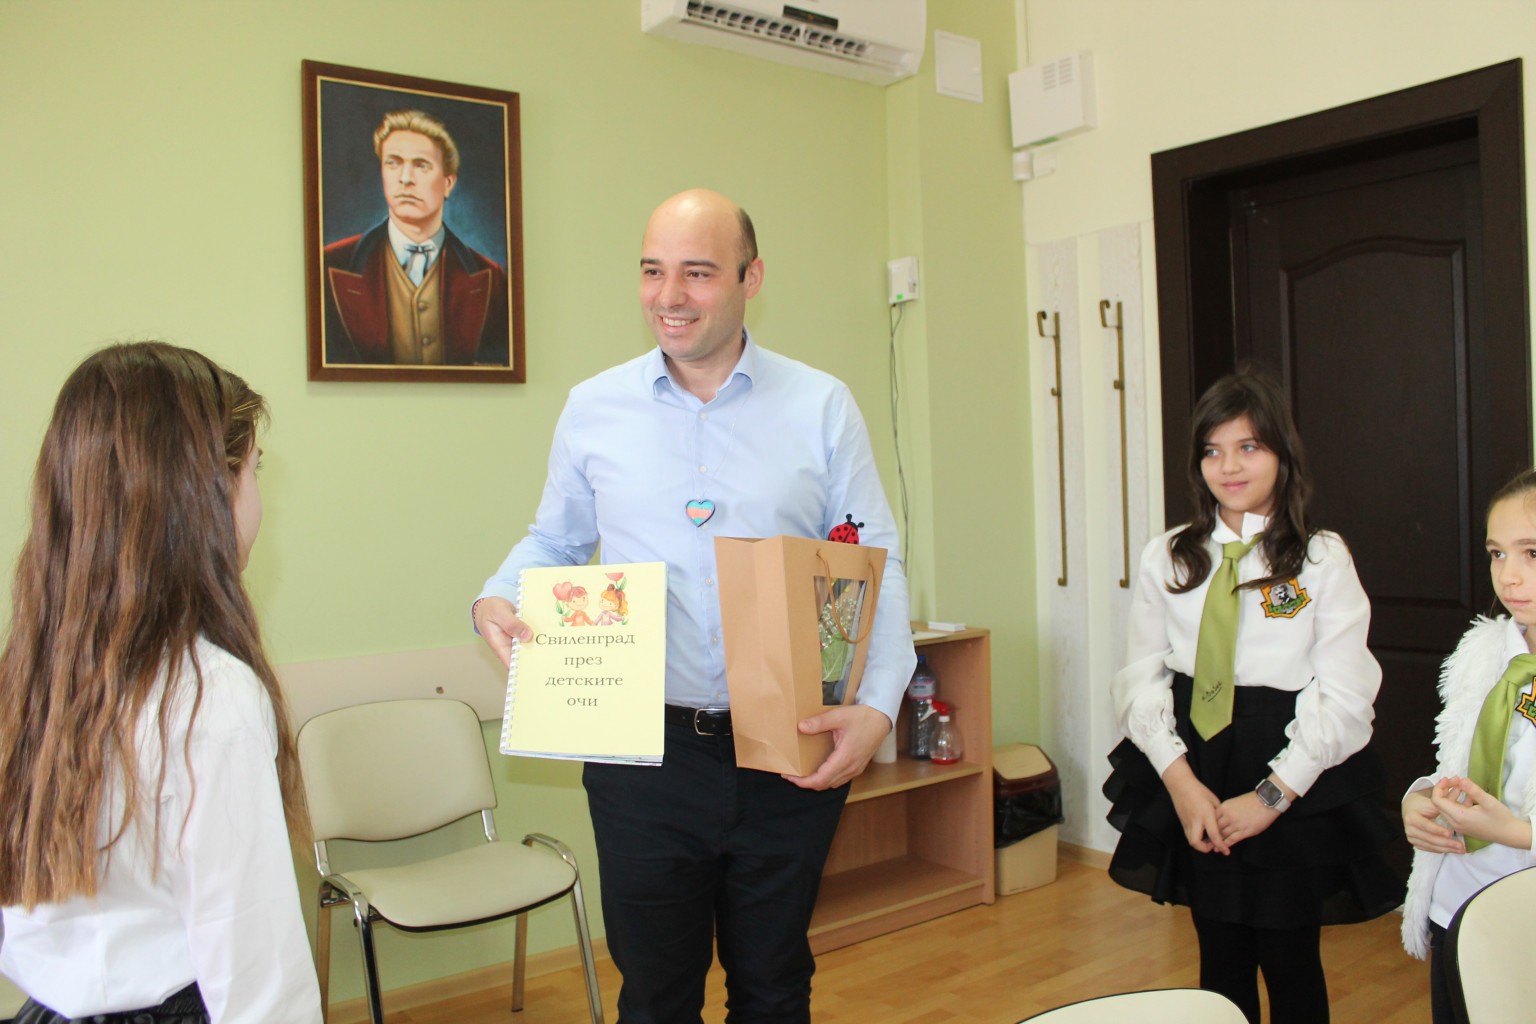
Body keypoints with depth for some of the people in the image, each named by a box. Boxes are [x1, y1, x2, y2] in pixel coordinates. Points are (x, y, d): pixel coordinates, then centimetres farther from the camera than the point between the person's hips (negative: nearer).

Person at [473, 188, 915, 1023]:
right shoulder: (593, 409, 3)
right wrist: (497, 600, -7)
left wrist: (877, 706, -12)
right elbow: (552, 542, 15)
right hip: (642, 756, 1)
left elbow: (877, 566, 1)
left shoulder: (821, 406, 0)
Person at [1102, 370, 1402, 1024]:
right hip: (1195, 780, 2)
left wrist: (1273, 794, -13)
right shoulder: (1167, 559, 3)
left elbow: (1342, 695, -8)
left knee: (1290, 959, 8)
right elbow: (1140, 678, 0)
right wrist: (1181, 781, -12)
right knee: (1220, 958, 12)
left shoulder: (1323, 560, -4)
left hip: (1294, 783, -2)